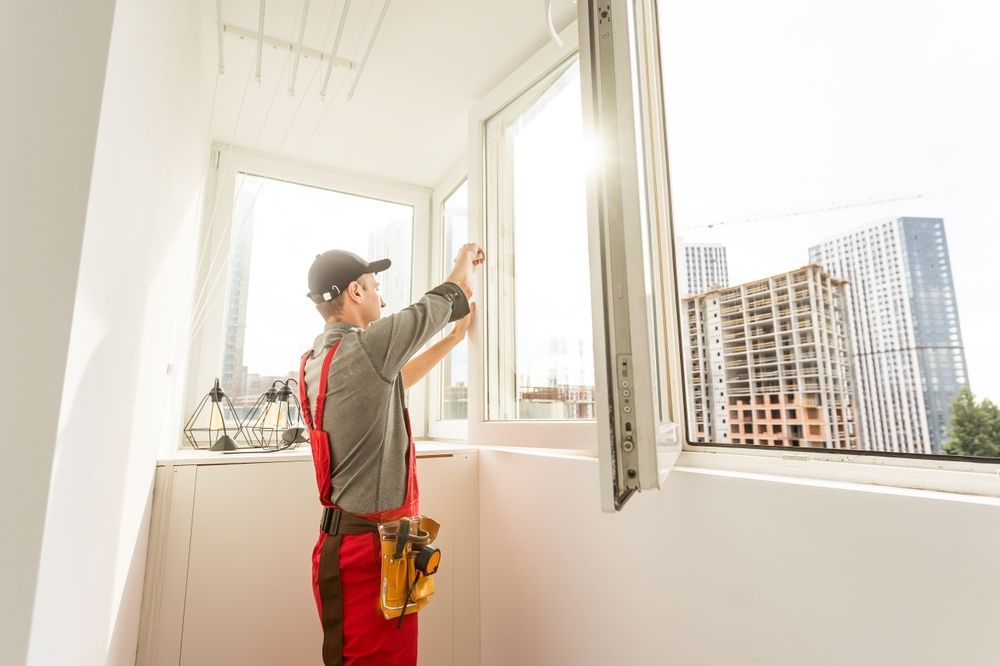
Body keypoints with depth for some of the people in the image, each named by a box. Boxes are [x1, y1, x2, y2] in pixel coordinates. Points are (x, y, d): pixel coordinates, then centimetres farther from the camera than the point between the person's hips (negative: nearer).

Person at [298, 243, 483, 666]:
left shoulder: (315, 361, 7)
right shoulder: (366, 345, -20)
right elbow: (450, 297, -7)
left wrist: (454, 339, 23)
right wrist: (466, 259, 15)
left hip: (345, 536, 9)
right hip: (374, 543, -9)